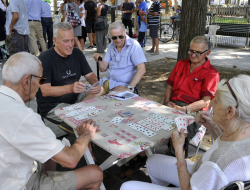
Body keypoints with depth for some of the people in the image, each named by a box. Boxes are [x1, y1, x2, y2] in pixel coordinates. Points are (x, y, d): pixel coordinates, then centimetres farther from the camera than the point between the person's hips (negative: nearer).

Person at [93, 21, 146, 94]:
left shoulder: (133, 45, -11)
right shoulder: (111, 46, 9)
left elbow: (142, 70, -19)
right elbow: (103, 68, 8)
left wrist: (129, 88, -22)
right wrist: (99, 60, -14)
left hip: (123, 85, -5)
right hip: (107, 81, 6)